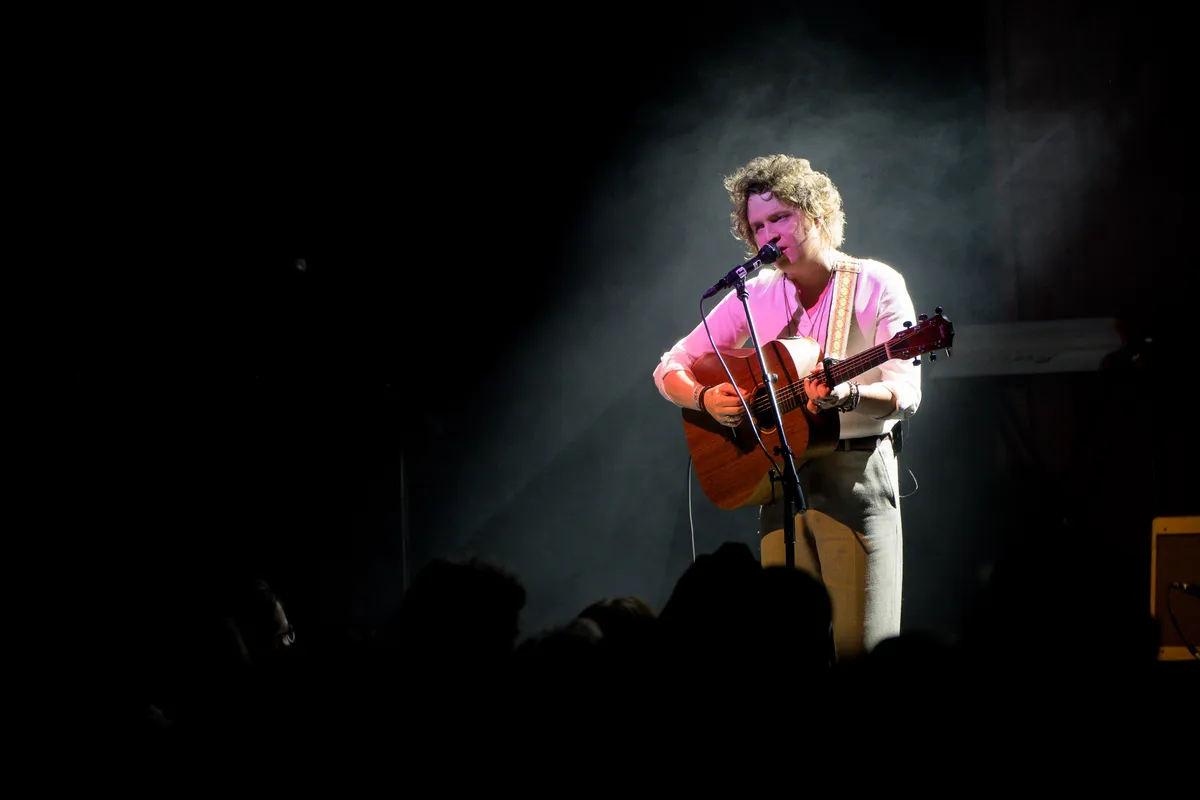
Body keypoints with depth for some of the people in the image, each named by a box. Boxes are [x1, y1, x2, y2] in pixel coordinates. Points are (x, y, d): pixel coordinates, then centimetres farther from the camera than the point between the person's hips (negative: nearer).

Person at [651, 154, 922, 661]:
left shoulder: (875, 286, -2)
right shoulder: (755, 296, 10)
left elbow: (906, 394, -10)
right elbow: (671, 369, 13)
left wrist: (849, 396, -30)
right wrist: (707, 399, -8)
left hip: (858, 473, -4)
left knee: (860, 651, -11)